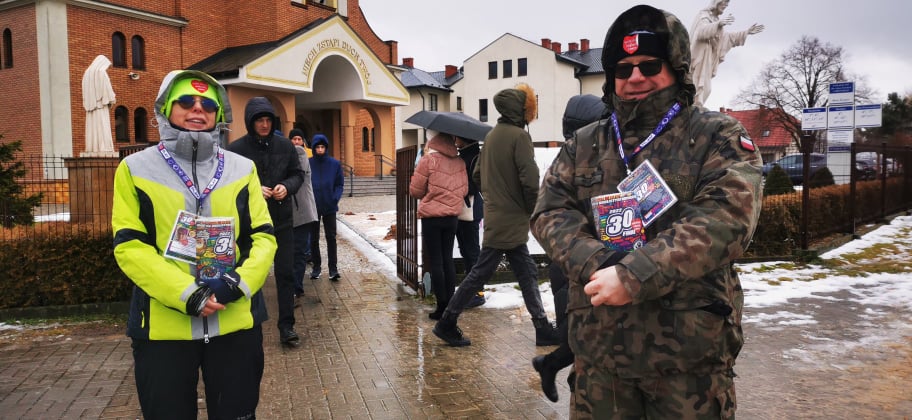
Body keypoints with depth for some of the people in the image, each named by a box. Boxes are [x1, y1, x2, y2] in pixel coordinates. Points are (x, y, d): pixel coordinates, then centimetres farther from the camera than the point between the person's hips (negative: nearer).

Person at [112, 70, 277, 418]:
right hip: (163, 326, -1)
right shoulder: (136, 169, 1)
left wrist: (239, 283, -15)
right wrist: (186, 295, -17)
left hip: (236, 322, 2)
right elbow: (129, 246, -6)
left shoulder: (241, 168, 7)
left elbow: (264, 236, 3)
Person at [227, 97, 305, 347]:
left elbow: (298, 174, 10)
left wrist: (287, 186, -10)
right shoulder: (236, 149, -6)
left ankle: (286, 327, 12)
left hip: (282, 219, 2)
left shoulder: (284, 145, 2)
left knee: (286, 273, 3)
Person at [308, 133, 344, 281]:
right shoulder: (308, 164, -3)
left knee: (331, 237, 0)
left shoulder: (335, 164, -1)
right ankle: (316, 266, 20)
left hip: (330, 207, 0)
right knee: (314, 238, 9)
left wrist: (335, 198, -10)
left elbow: (340, 184, 3)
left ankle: (333, 268, 4)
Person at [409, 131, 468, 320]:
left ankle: (442, 306, 4)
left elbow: (415, 191, -6)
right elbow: (464, 190, 6)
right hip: (452, 217, 5)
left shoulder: (428, 160, -12)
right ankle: (451, 304, 15)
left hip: (431, 217, -5)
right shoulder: (459, 162, 2)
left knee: (435, 262, 2)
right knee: (448, 259, 13)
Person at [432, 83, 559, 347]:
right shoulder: (519, 135, -15)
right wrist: (531, 207, -6)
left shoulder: (492, 135, 10)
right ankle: (447, 324, 11)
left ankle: (543, 328, 20)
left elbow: (478, 175, 14)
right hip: (512, 220, -9)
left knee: (527, 274, 13)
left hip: (496, 215, 9)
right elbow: (530, 179, -21)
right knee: (480, 273, 0)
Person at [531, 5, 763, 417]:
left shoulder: (718, 136, 1)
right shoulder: (582, 145, 12)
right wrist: (599, 266, -18)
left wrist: (634, 276, -22)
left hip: (688, 344, -3)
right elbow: (550, 213, 1)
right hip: (599, 342, 3)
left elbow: (725, 217, -14)